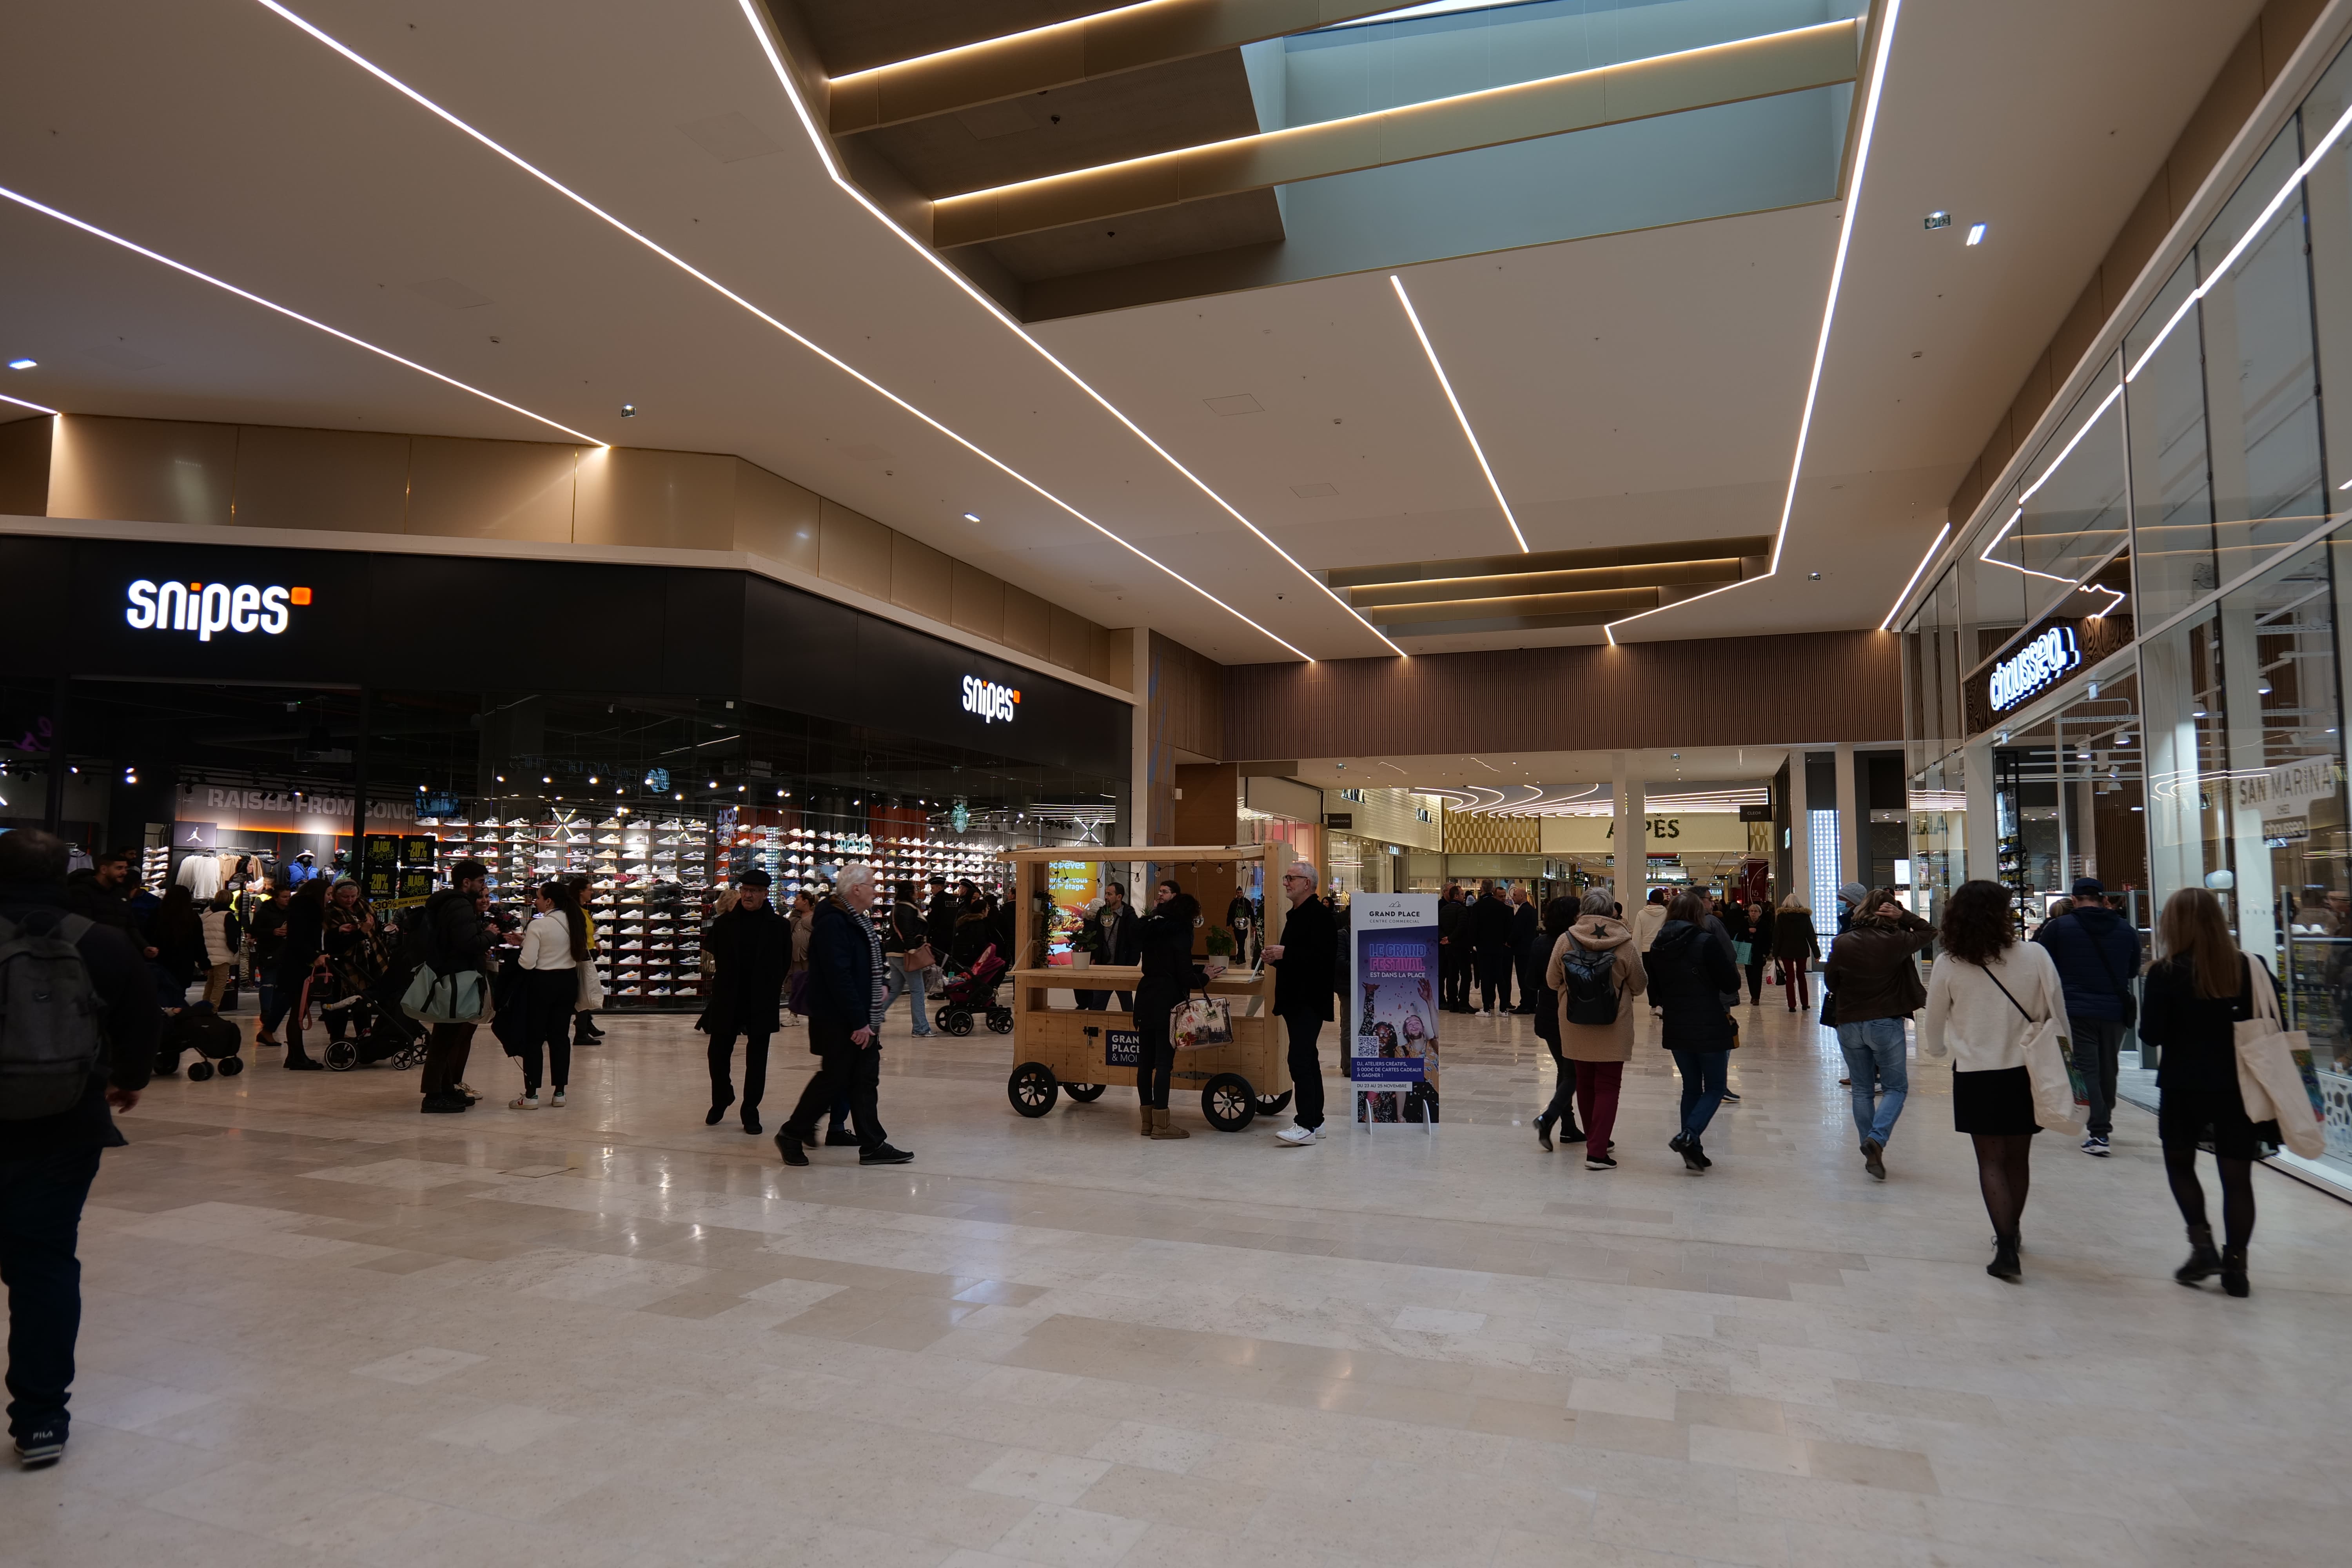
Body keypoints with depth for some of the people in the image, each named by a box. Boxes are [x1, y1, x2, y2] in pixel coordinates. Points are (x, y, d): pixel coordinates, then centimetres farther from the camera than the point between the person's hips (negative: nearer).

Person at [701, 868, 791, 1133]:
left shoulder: (779, 926, -3)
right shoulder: (724, 924, 1)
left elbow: (785, 965, 3)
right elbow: (716, 958, 10)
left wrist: (769, 990, 3)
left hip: (762, 1004, -1)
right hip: (727, 1002, 1)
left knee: (757, 1060, 6)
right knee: (718, 1054, 7)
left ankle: (751, 1113, 17)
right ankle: (721, 1099, 33)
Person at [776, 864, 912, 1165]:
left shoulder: (857, 921, 14)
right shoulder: (833, 923, -19)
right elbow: (839, 977, -25)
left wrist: (871, 1018, 15)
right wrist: (858, 1022, -24)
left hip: (862, 1019, 10)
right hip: (839, 1023, -10)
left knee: (865, 1081, 10)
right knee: (834, 1079, 0)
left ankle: (873, 1146, 14)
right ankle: (791, 1135, 17)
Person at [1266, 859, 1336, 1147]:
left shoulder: (1319, 914, -13)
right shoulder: (1295, 915, 18)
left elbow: (1325, 956, -24)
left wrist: (1285, 953, -22)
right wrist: (1276, 957, 6)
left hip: (1309, 1001, -10)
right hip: (1295, 1000, 10)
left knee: (1300, 1060, -14)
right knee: (1308, 1060, 14)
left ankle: (1306, 1126, -13)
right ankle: (1315, 1121, 20)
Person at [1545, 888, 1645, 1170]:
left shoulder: (1565, 940, -9)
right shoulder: (1625, 944, -12)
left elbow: (1552, 981, 2)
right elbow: (1640, 986, 0)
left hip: (1576, 1028, 2)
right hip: (1613, 1029, -2)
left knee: (1585, 1084, 18)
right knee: (1607, 1087, 4)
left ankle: (1595, 1140, 32)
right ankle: (1597, 1151, -2)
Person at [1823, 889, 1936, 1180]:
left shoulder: (1842, 943, -4)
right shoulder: (1896, 941, -11)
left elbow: (1830, 982, 6)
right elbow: (1929, 932, 8)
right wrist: (1903, 916, -3)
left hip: (1849, 1024, 3)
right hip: (1886, 1023, -2)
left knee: (1862, 1090, 14)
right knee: (1896, 1087, 9)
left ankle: (1871, 1150, 19)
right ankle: (1877, 1139, -12)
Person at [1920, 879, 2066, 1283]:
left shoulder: (1948, 966, -9)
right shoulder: (2035, 956, -11)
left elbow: (1933, 1026, 2)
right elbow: (2058, 1015, -4)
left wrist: (1936, 1048, 24)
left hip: (1976, 1075, -1)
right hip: (2027, 1071, 2)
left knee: (1991, 1159, 7)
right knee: (2018, 1156, 18)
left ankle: (2006, 1246, -3)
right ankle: (2011, 1233, 36)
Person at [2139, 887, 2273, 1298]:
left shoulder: (2166, 973, -12)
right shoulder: (2251, 967, -3)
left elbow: (2151, 1034, -10)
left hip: (2184, 1087, -2)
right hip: (2238, 1086, 3)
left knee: (2180, 1163, 19)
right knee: (2237, 1176, 10)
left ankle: (2203, 1246, 8)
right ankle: (2235, 1265, 12)